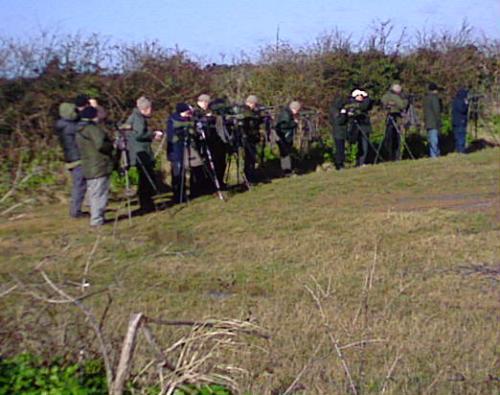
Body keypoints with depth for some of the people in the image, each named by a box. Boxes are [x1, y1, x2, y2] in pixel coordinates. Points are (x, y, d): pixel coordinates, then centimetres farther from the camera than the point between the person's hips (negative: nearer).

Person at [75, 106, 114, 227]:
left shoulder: (79, 132, 17)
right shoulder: (93, 129, -13)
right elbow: (100, 145, -25)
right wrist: (112, 146, -7)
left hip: (89, 169, 9)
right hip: (99, 168, -9)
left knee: (94, 194, 15)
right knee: (99, 194, -6)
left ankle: (95, 217, 21)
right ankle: (97, 220, -5)